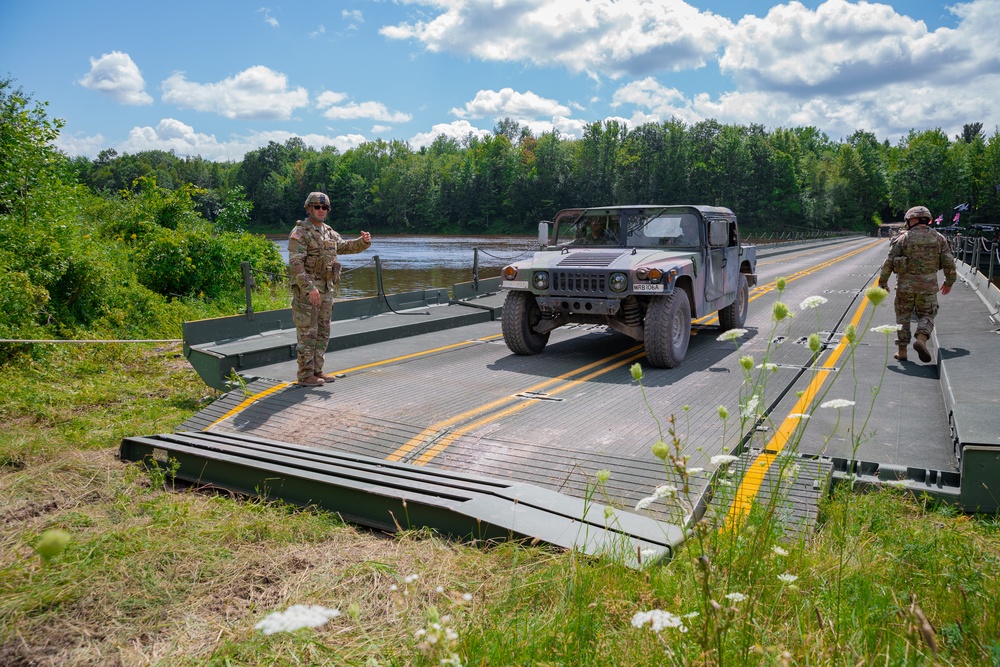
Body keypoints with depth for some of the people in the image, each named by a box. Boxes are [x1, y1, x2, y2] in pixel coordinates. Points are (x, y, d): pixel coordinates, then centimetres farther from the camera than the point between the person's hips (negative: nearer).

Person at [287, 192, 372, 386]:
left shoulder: (329, 232, 13)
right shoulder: (300, 233, -11)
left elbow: (346, 247, 24)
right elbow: (295, 264, -20)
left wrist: (364, 241, 2)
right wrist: (309, 287, -30)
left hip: (326, 291, 8)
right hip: (306, 291, -8)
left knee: (322, 333, 11)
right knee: (307, 333, -3)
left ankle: (316, 371, 20)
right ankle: (305, 375, 4)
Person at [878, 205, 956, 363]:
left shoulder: (903, 238, -4)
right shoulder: (938, 238, 3)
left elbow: (889, 262, -6)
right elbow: (949, 262, 3)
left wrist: (882, 282, 3)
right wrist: (949, 281, 17)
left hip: (905, 284, -1)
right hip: (928, 285, 1)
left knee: (903, 317, 11)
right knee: (926, 316, 12)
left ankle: (902, 350, 12)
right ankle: (921, 339, -16)